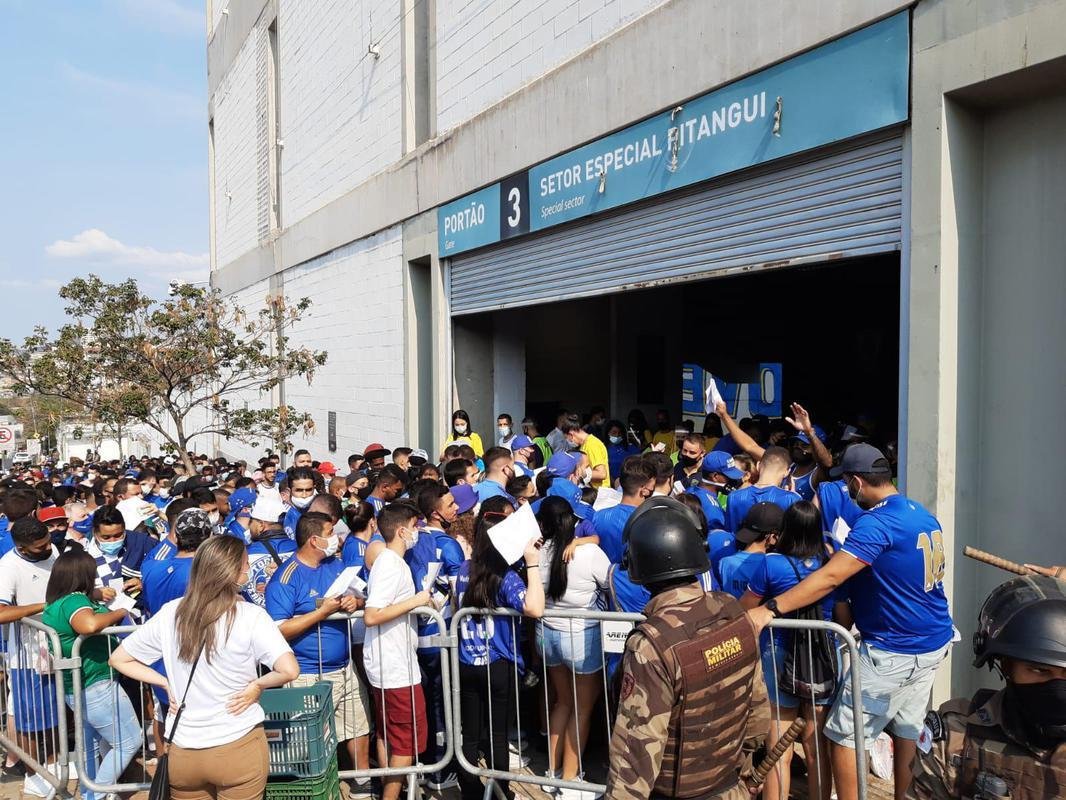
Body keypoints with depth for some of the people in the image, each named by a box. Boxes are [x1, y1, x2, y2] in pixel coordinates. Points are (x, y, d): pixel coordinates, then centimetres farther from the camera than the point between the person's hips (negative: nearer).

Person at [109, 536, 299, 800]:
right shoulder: (250, 616, -16)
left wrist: (166, 683, 6)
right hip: (239, 749, -4)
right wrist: (257, 685, -8)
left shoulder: (169, 613, -3)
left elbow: (119, 659, 9)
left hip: (182, 753, 4)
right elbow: (289, 670, -25)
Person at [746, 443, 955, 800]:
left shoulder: (876, 523, -22)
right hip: (933, 644, 9)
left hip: (893, 653, -9)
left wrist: (769, 609, -35)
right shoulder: (924, 515, 6)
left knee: (844, 737, 1)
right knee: (907, 731, 19)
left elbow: (829, 578, -31)